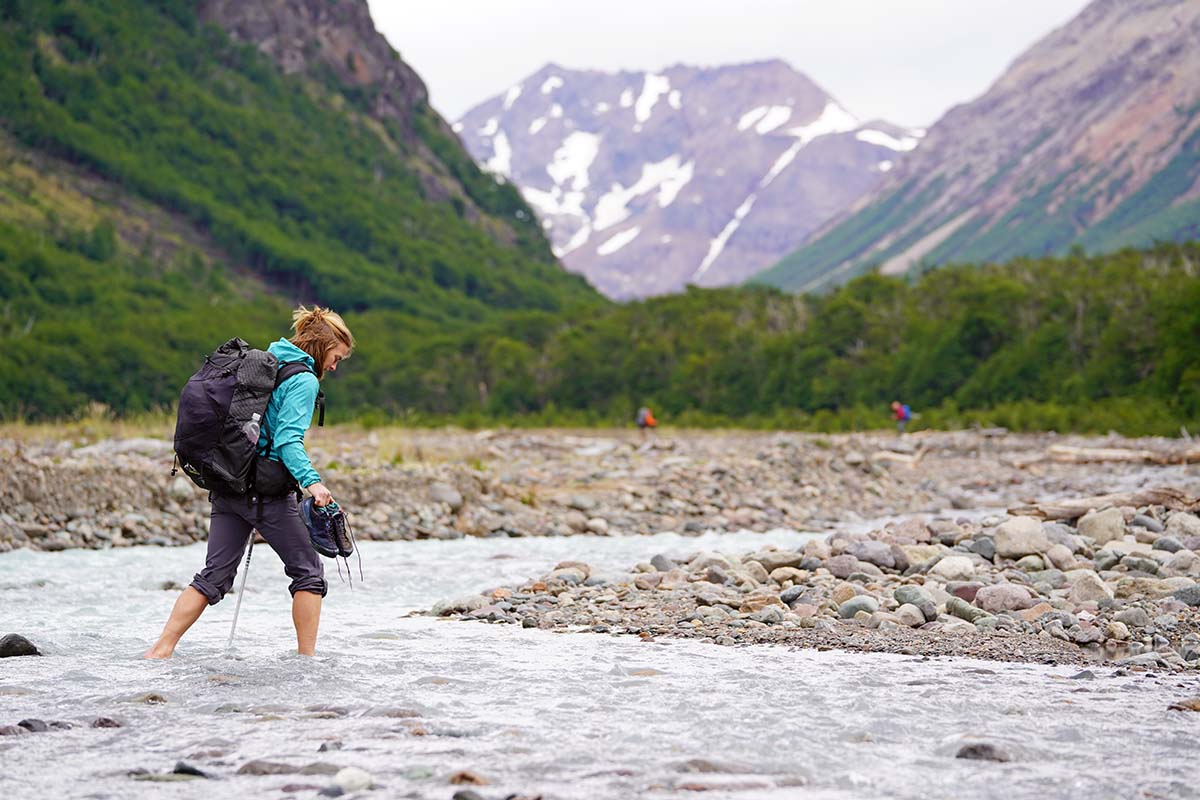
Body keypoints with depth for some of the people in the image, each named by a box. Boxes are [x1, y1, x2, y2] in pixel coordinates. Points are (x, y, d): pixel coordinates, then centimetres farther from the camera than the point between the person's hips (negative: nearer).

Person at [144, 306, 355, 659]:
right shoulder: (304, 380, -8)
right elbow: (288, 440, -20)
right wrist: (311, 481, -31)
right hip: (267, 493, -8)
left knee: (214, 575, 7)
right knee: (308, 571, 6)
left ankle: (161, 649, -2)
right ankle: (306, 658, 4)